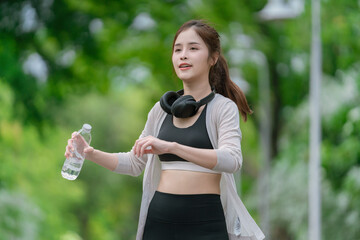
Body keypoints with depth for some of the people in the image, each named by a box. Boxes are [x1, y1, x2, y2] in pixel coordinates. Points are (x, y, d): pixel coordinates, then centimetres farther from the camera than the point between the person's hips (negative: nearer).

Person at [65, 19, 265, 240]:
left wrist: (172, 146, -32)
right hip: (160, 217, 4)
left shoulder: (223, 107, -3)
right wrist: (92, 154, 0)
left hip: (205, 221, -4)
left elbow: (232, 160, -21)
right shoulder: (162, 110, 12)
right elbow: (135, 163, 18)